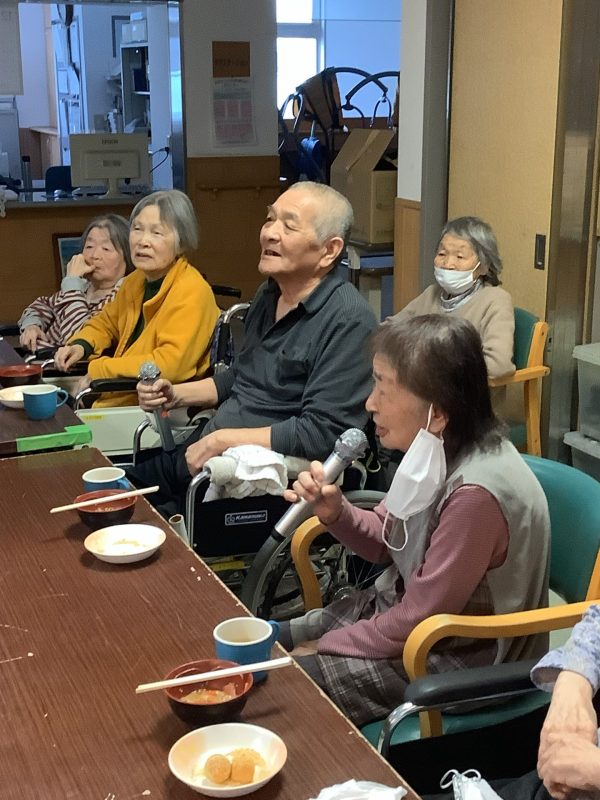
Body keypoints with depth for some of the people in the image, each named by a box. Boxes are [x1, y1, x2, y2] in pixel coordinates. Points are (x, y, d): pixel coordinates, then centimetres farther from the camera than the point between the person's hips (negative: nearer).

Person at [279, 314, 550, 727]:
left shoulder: (475, 492, -32)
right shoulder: (438, 450, -7)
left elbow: (416, 623, -24)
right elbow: (388, 545, 9)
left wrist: (323, 646, -12)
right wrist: (336, 511, -10)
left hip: (462, 655, -8)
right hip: (404, 606, 8)